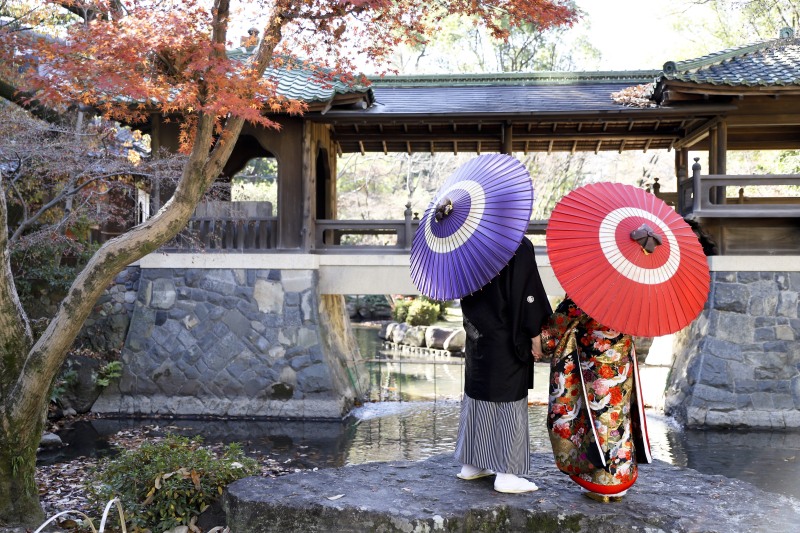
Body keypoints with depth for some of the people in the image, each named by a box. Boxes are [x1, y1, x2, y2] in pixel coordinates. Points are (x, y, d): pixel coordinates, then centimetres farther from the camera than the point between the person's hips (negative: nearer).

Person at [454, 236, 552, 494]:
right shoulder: (520, 247, -16)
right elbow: (527, 293, -17)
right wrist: (535, 333, -9)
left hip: (477, 335, 7)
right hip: (507, 338, -7)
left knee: (476, 395, 16)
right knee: (510, 400, 1)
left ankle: (471, 463, 25)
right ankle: (506, 473, 5)